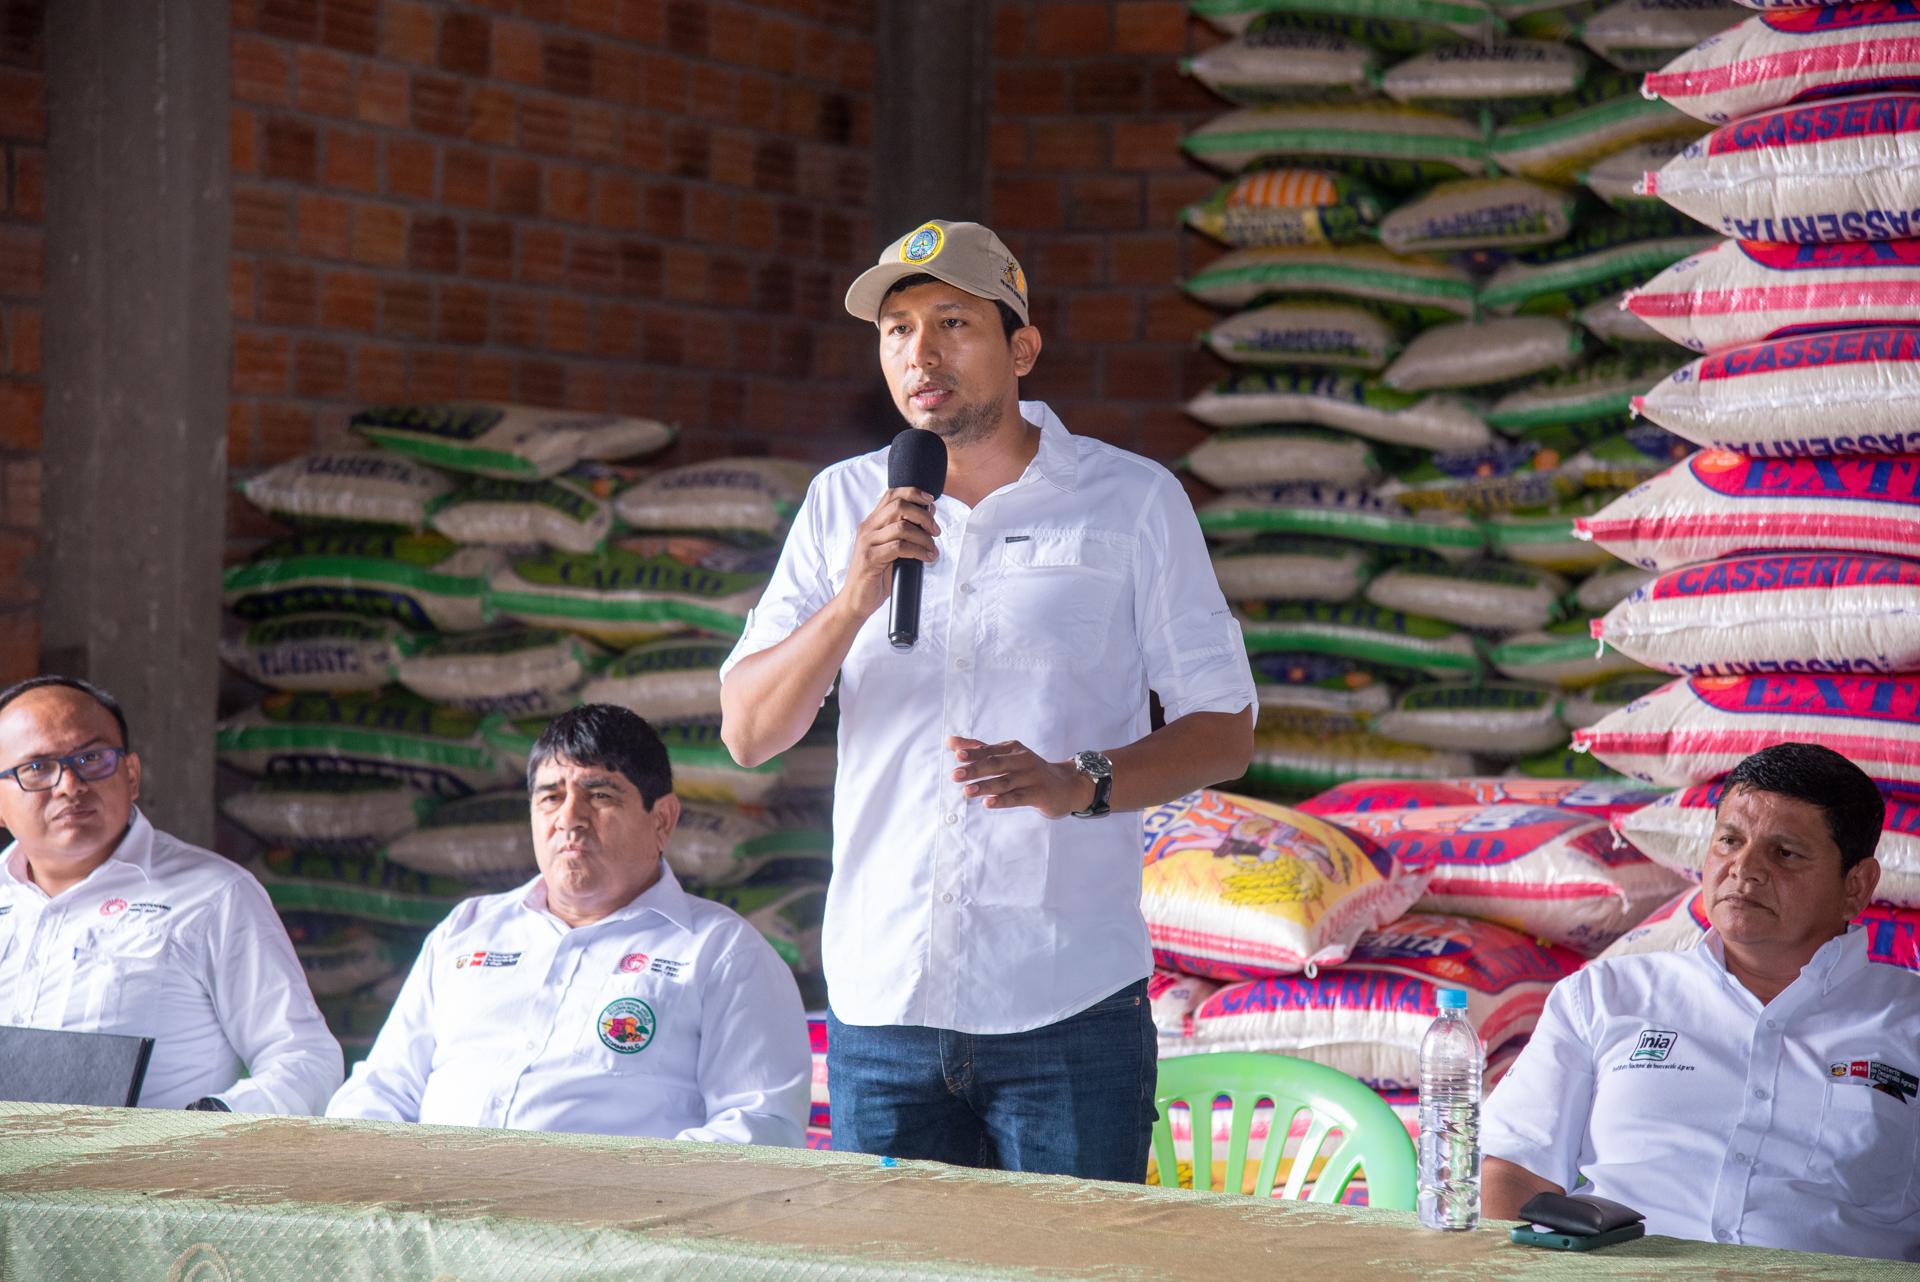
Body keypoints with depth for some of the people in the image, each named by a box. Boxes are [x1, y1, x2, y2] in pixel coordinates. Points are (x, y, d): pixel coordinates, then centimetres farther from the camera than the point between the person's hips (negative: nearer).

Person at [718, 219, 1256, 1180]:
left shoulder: (1133, 502, 3)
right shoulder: (842, 506, 10)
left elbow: (1224, 730, 4)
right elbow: (747, 733, 4)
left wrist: (1080, 783, -16)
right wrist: (852, 603, -13)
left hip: (1069, 1005, -2)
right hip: (880, 1002, 2)